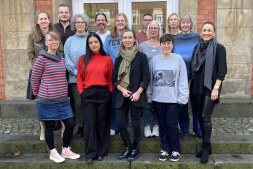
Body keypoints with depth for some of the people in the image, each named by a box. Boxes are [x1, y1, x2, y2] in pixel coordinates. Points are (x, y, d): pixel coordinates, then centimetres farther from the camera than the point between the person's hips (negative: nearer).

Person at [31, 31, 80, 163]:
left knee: (71, 124, 5)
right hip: (47, 100, -6)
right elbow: (34, 78, -4)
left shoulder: (61, 58, 9)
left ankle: (65, 150, 25)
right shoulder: (42, 58, -10)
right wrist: (38, 93, 5)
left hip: (63, 99, 6)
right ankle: (52, 152, 28)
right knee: (50, 126, 7)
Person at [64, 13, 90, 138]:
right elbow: (66, 58, 4)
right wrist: (75, 71, -8)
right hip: (74, 77, 1)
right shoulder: (70, 40, 10)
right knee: (77, 103, 0)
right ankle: (80, 127, 15)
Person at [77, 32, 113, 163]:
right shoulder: (82, 59, 7)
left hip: (103, 94, 0)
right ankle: (90, 154, 11)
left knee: (102, 123, 7)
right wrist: (81, 92, -2)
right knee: (90, 124, -1)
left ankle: (101, 152, 21)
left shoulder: (107, 59, 6)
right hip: (88, 95, 0)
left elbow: (110, 79, 6)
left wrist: (110, 92, -3)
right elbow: (79, 78, 7)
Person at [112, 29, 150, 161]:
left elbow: (146, 78, -3)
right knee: (119, 122, 3)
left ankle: (135, 149, 22)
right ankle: (127, 148, 23)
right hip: (122, 95, 4)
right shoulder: (119, 58, 11)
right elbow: (114, 79, 11)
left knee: (135, 123, 3)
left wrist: (138, 92, -13)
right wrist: (122, 90, -7)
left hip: (136, 95, -4)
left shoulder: (141, 57, 0)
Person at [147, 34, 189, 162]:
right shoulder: (154, 60, 7)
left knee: (172, 125, -2)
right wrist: (149, 96, 8)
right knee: (162, 125, 10)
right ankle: (165, 149, 25)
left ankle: (176, 150, 17)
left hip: (173, 99, -2)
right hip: (158, 99, 3)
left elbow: (183, 79, -1)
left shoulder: (178, 59, 0)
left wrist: (182, 97, -6)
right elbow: (150, 79, 10)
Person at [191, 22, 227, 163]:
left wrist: (216, 88, -15)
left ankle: (206, 148, 5)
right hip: (197, 87, 5)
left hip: (210, 87, -5)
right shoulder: (197, 48, 14)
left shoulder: (219, 48, -2)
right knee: (200, 117, 8)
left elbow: (222, 71, -7)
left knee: (205, 117, -9)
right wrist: (192, 86, 11)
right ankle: (207, 146, 21)